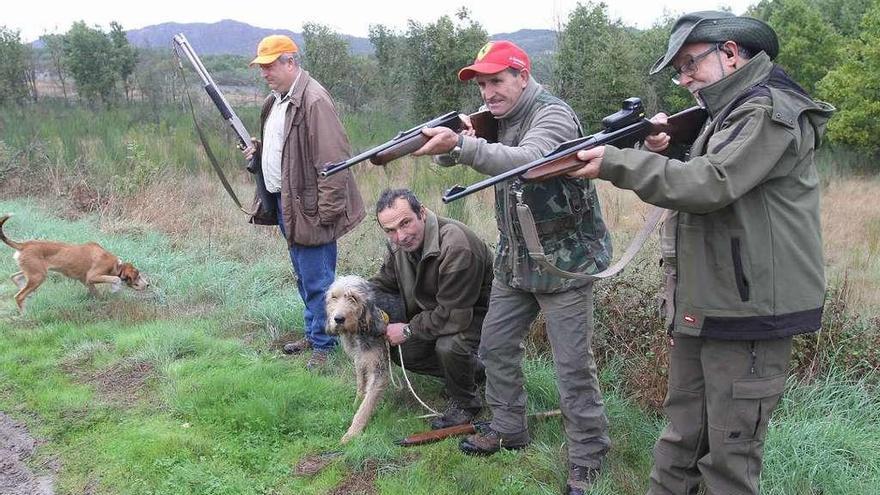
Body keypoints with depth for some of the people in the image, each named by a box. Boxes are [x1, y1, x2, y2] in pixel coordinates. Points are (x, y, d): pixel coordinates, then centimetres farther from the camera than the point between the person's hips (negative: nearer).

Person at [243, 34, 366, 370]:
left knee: (316, 279, -1)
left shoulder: (313, 100, -17)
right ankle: (312, 334, 31)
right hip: (283, 202, 10)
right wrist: (258, 150, 10)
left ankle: (322, 344, 11)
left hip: (307, 205, -9)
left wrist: (328, 210, -21)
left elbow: (333, 158, -21)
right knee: (304, 276, 19)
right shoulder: (275, 100, 14)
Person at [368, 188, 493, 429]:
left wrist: (409, 330, -24)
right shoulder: (397, 244, -8)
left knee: (449, 345, -35)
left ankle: (465, 402, -3)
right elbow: (383, 282, 9)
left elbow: (455, 315, -34)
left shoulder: (456, 246, -36)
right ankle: (475, 370, 19)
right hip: (435, 310, 9)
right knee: (400, 351, 2)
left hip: (478, 312, -9)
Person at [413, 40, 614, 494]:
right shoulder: (499, 120, 8)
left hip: (563, 260, -8)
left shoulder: (554, 115, -18)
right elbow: (454, 151, 2)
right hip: (513, 260, 8)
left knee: (572, 365, -2)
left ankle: (587, 458, 14)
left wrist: (460, 146, -51)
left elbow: (527, 161, -38)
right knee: (495, 346, 15)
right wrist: (443, 141, -22)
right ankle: (508, 428, 33)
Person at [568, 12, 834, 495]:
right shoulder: (730, 113, 20)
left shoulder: (770, 110, -12)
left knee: (730, 452, 0)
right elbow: (689, 187, 19)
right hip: (703, 307, 9)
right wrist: (662, 152, 0)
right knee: (682, 436, 16)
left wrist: (615, 162, -22)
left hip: (750, 312, -9)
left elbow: (711, 185, -24)